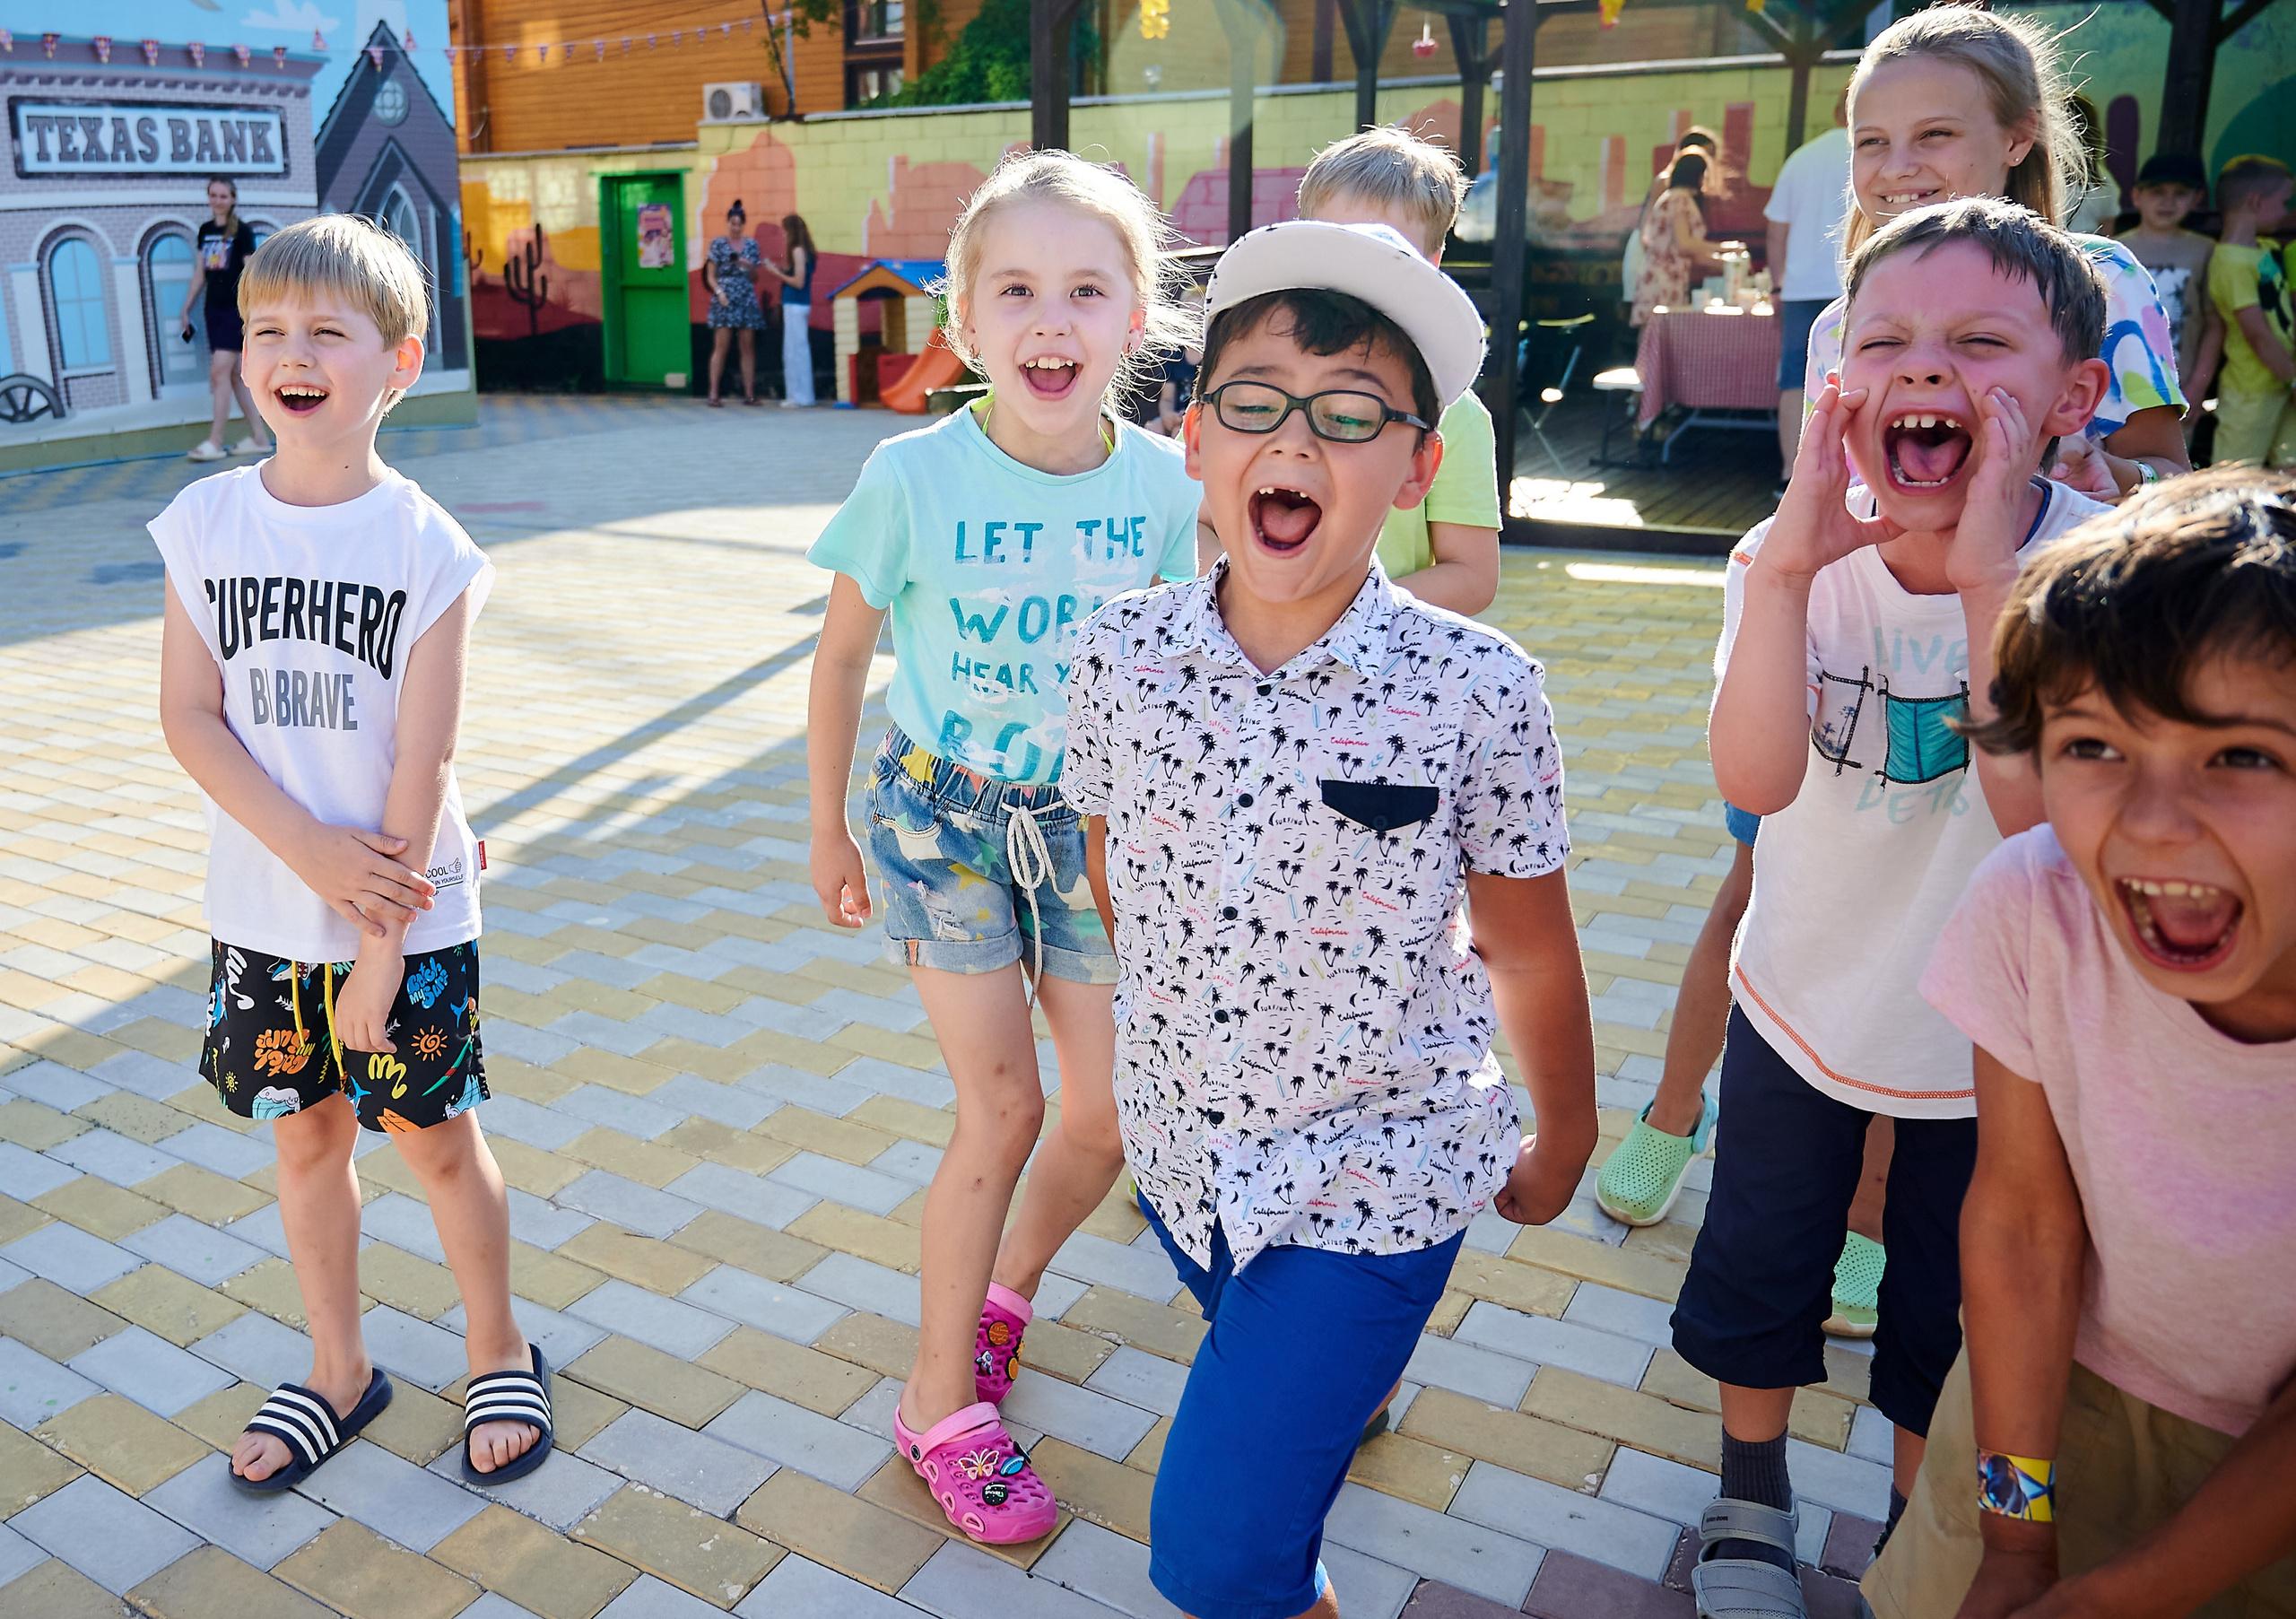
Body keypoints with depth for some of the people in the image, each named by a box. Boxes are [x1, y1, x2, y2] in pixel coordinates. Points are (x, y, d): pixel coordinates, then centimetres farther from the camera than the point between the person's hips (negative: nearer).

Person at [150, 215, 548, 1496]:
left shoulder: (427, 547, -12)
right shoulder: (207, 522, -2)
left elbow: (419, 766, -13)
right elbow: (188, 716, -4)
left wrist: (380, 951, -13)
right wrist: (308, 847, -18)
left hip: (410, 912, -3)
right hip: (263, 909, 3)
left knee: (439, 1141, 9)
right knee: (306, 1138, 15)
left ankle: (500, 1353, 31)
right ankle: (341, 1371, 35)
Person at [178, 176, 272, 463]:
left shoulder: (242, 232, -5)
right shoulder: (205, 230, 12)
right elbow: (200, 273, 17)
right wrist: (186, 309, 16)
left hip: (236, 310, -7)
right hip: (214, 309, 7)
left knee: (220, 371, -11)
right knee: (235, 375, 7)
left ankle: (215, 442, -9)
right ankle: (259, 438, 13)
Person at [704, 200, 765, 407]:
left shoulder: (752, 245, 12)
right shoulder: (718, 243, 3)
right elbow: (710, 276, 2)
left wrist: (750, 267, -3)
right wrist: (719, 292, -15)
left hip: (747, 299, 4)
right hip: (724, 300, -3)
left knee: (748, 347, 3)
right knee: (720, 346, -8)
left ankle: (749, 393, 7)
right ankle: (713, 394, -7)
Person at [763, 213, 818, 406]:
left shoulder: (798, 251, -12)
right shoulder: (802, 250, 14)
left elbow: (798, 282, -16)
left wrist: (778, 273, -7)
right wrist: (782, 270, 8)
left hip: (795, 306, -9)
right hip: (801, 305, 9)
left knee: (793, 350, -5)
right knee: (801, 349, 12)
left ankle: (798, 397, -2)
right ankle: (802, 395, 18)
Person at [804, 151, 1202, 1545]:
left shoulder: (1163, 482, -10)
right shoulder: (915, 475, -17)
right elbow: (843, 655, -3)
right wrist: (830, 829, 3)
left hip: (1091, 824, 3)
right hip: (944, 813, -3)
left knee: (1109, 1115, 5)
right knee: (1003, 1108, -3)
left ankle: (1009, 1283, 37)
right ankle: (942, 1396, 19)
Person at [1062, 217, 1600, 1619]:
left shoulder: (1474, 690, -20)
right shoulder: (1120, 654, -11)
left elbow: (1526, 945, -7)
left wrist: (1564, 1139, 6)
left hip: (1376, 1172, -4)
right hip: (1182, 1143, 4)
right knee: (1273, 1370, 31)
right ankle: (1351, 1392, 63)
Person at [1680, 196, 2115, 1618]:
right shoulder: (1799, 558, -17)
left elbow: (2039, 811, -34)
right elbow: (1757, 781, -33)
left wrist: (1988, 580, -40)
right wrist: (1789, 566, -42)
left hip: (1987, 1034, -1)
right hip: (1801, 1001, 1)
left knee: (1950, 1319, 17)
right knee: (1758, 1273, 18)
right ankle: (1753, 1491, 47)